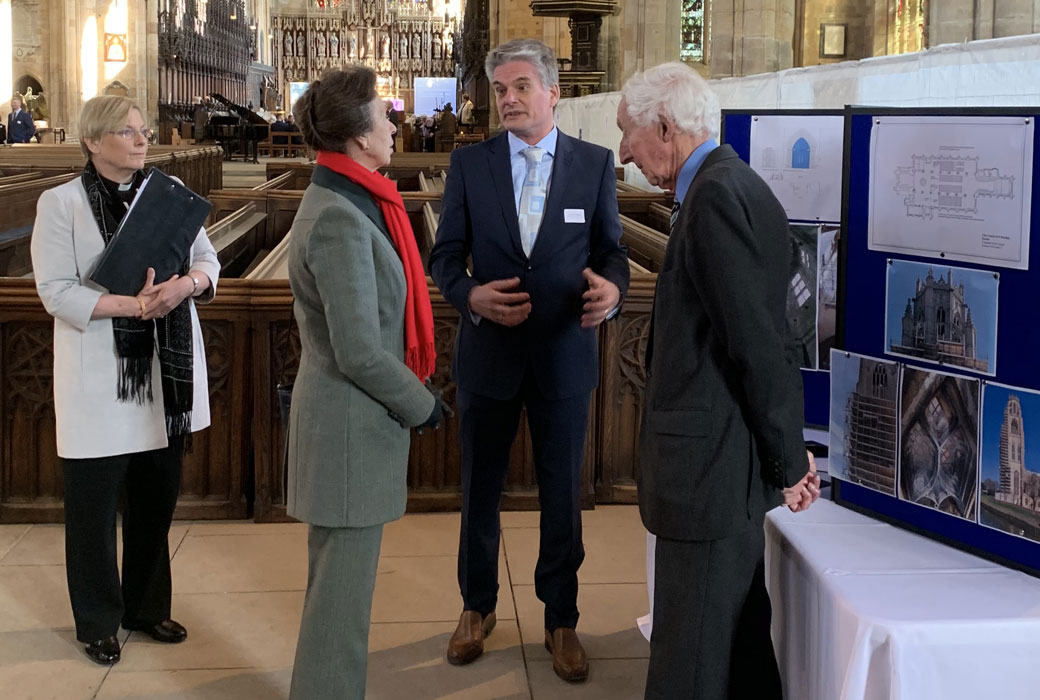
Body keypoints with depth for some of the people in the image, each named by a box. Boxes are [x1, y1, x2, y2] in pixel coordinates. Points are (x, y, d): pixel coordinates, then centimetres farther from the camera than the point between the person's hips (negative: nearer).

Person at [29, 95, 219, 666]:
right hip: (99, 379, -4)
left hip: (166, 373, 4)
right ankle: (98, 623, 21)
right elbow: (55, 290, -12)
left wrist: (186, 284, -16)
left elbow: (207, 260, 7)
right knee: (94, 501, 5)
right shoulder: (61, 203, -5)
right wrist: (131, 306, -23)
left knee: (157, 497, 13)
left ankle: (147, 607, 30)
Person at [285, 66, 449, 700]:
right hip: (352, 423, -10)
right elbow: (361, 353, -24)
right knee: (344, 586, 2)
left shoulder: (338, 202, 9)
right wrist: (421, 405, -10)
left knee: (337, 573, 21)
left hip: (341, 408, 10)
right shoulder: (341, 221, -23)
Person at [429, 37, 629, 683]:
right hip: (489, 353, 1)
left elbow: (611, 250, 3)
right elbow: (445, 256, 1)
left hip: (564, 356, 0)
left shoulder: (595, 163, -1)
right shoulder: (470, 163, -1)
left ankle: (562, 621, 28)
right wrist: (472, 296, -19)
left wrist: (612, 288, -20)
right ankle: (478, 608, 35)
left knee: (563, 495, 10)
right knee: (480, 490, 14)